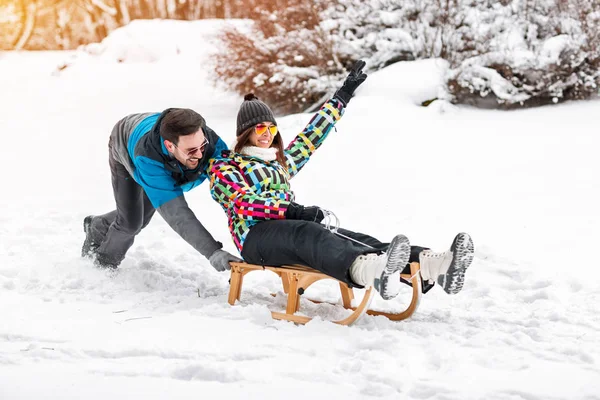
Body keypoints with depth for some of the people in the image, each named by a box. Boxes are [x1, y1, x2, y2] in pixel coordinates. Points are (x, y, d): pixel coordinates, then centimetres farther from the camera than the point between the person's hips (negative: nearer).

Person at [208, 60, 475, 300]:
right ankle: (372, 271, -74)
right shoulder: (224, 167, 11)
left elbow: (311, 137, 34)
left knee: (353, 239, -24)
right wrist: (292, 211, -21)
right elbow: (243, 202, -7)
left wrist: (343, 95, 33)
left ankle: (435, 267, -51)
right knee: (309, 234, -40)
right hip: (256, 235, -6)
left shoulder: (280, 163, 32)